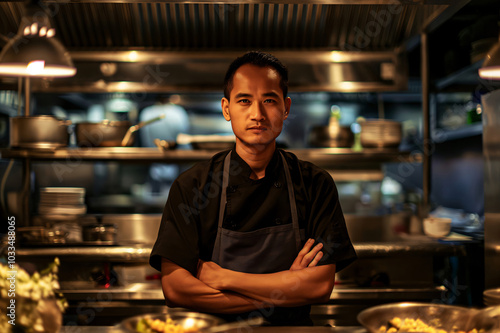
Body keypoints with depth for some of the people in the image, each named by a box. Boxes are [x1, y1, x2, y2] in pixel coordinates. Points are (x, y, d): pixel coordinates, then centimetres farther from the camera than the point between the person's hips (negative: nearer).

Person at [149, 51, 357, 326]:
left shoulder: (316, 184, 0)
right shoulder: (190, 185, -2)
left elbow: (321, 286, -7)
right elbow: (174, 288, -10)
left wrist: (224, 278, -11)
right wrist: (283, 291, -12)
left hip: (293, 325, 1)